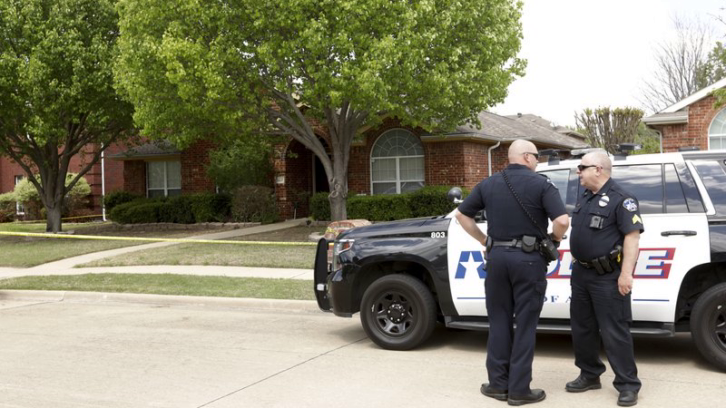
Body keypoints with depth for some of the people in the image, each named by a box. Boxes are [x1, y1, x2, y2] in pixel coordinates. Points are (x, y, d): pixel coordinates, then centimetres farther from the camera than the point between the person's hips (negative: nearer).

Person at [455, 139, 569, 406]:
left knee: (499, 321, 12)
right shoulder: (541, 184, -5)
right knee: (525, 324, 3)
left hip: (497, 256, 4)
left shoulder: (488, 184, 9)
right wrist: (554, 239, 4)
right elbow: (562, 221, -16)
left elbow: (462, 215, 14)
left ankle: (498, 384, 16)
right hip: (528, 259, -4)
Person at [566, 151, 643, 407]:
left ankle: (628, 385, 4)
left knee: (614, 331, -5)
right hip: (581, 273, 9)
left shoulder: (621, 199, -12)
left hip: (608, 277, -9)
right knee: (582, 328, 14)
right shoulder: (585, 198, 15)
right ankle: (589, 375, 27)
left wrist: (626, 273, -23)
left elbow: (632, 236, -17)